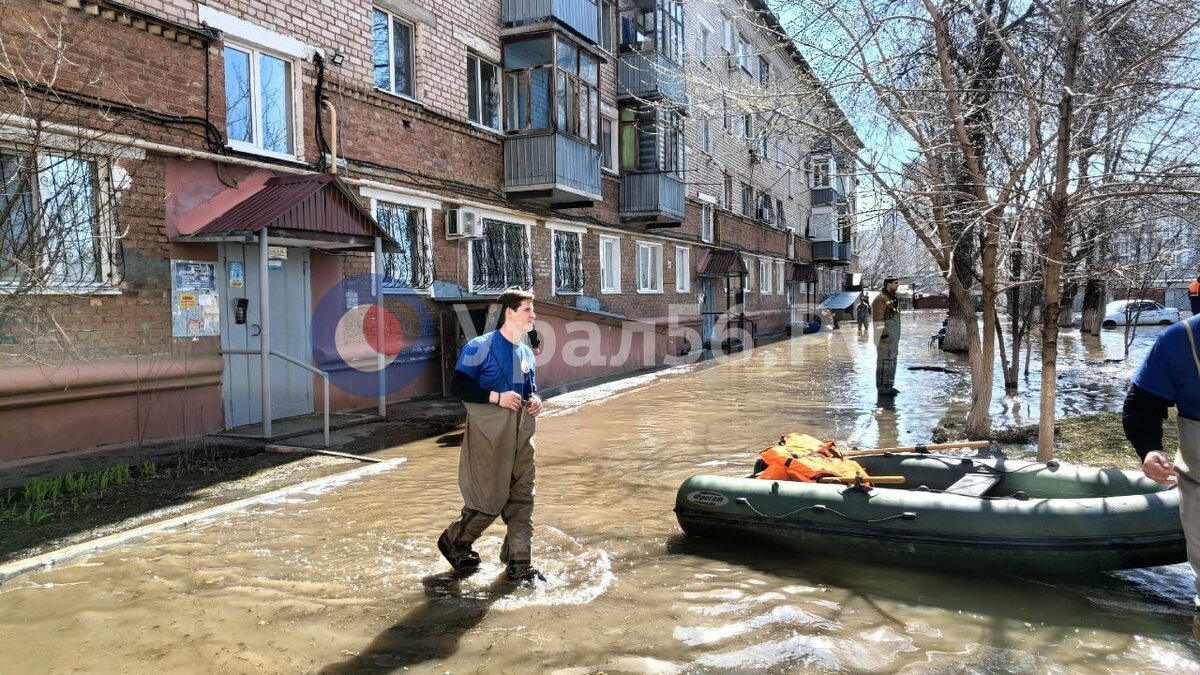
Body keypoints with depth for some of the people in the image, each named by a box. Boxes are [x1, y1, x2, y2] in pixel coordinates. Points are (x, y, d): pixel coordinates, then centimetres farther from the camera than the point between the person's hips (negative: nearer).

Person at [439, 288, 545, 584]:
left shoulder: (527, 354, 13)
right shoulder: (481, 347, -10)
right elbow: (457, 386, -14)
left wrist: (535, 401, 1)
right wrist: (497, 397, -21)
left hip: (521, 436, 7)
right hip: (489, 436, -7)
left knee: (521, 501, 7)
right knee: (490, 501, -1)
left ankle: (519, 564, 18)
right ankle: (453, 542, 25)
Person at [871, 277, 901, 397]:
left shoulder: (892, 299, 16)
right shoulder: (880, 299, -14)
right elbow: (878, 320, -18)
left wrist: (896, 338, 21)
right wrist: (882, 337, -21)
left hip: (893, 337, 10)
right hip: (885, 336, -10)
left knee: (891, 361, 13)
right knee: (884, 362, -6)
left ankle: (889, 386, 20)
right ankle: (882, 388, -2)